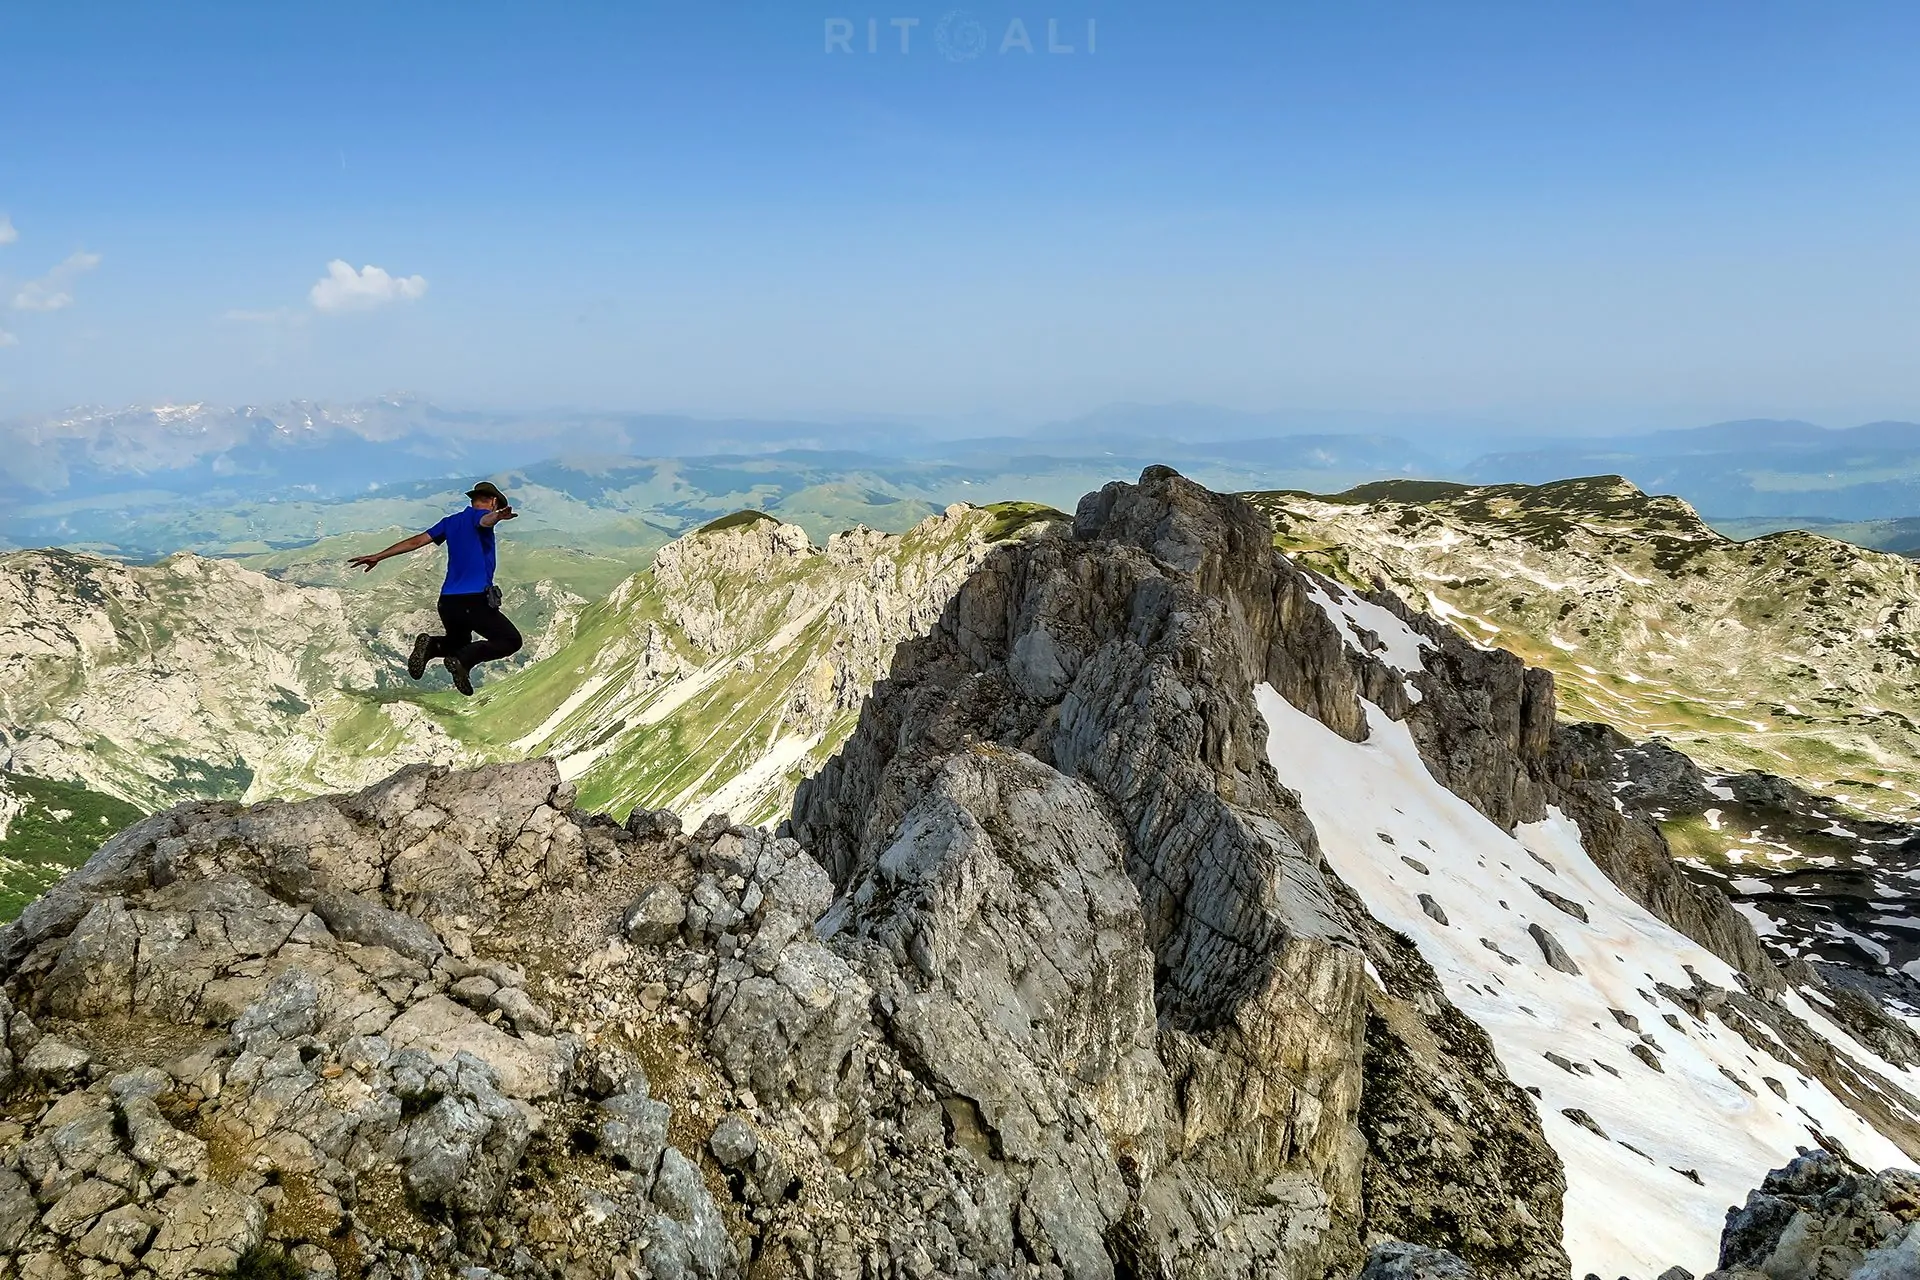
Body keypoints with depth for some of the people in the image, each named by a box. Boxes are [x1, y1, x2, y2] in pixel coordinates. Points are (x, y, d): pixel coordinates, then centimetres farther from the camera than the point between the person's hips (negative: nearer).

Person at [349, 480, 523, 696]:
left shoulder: (451, 522, 20)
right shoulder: (480, 515, 0)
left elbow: (415, 542, 17)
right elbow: (485, 520, -27)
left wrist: (377, 556, 21)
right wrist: (498, 516, -51)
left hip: (447, 602, 7)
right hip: (476, 601, -7)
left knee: (458, 643, 30)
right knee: (511, 640, 5)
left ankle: (431, 645, -4)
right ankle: (463, 660, -18)